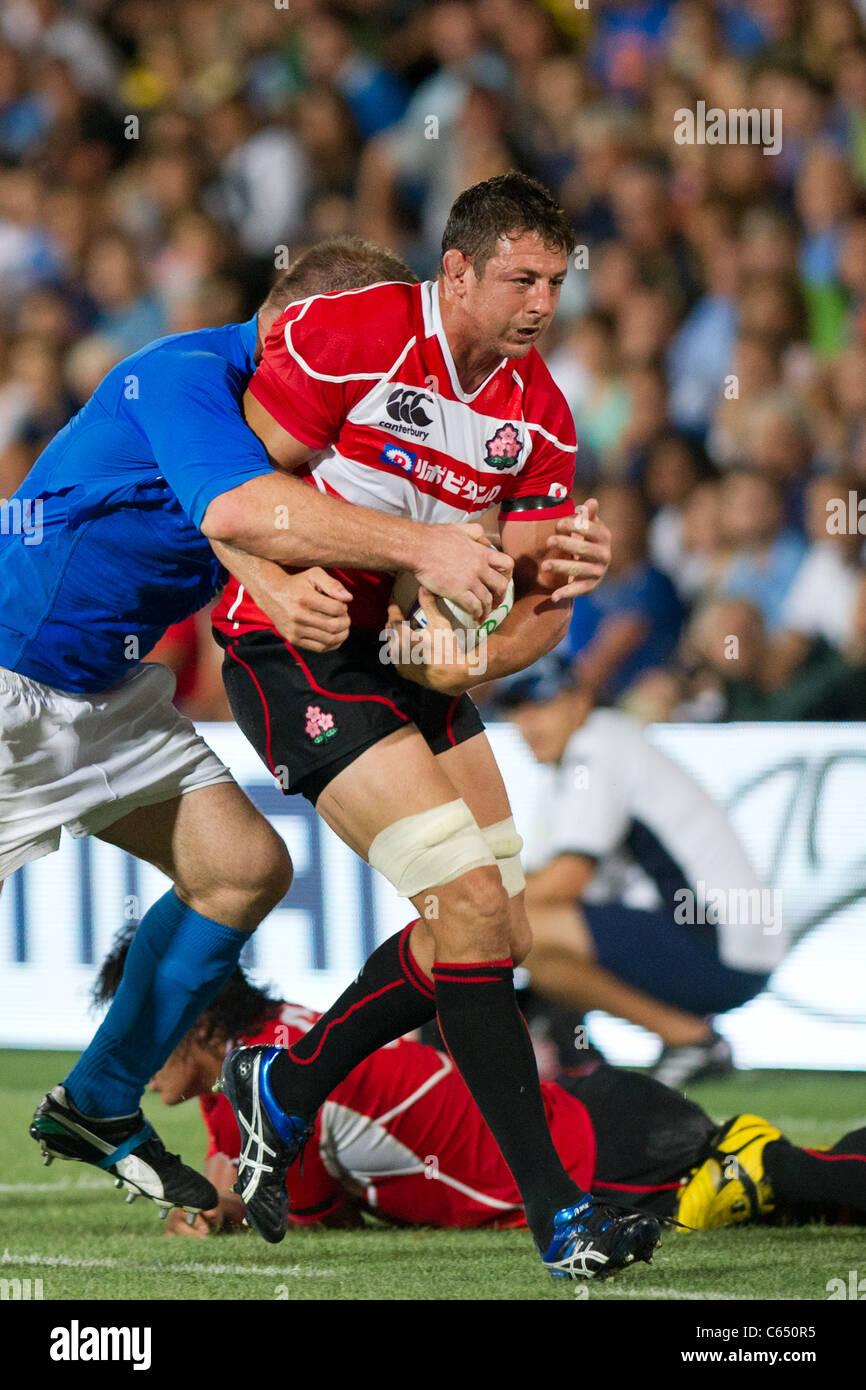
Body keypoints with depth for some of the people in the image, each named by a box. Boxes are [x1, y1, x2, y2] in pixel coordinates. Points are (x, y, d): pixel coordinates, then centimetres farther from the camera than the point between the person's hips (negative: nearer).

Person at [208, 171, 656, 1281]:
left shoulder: (539, 410, 3)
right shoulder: (344, 336, -16)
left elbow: (545, 600, 7)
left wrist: (478, 655, -16)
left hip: (418, 655, 8)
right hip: (295, 646, -8)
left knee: (493, 930, 6)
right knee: (471, 904, -18)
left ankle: (284, 1091, 27)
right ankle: (553, 1210, -15)